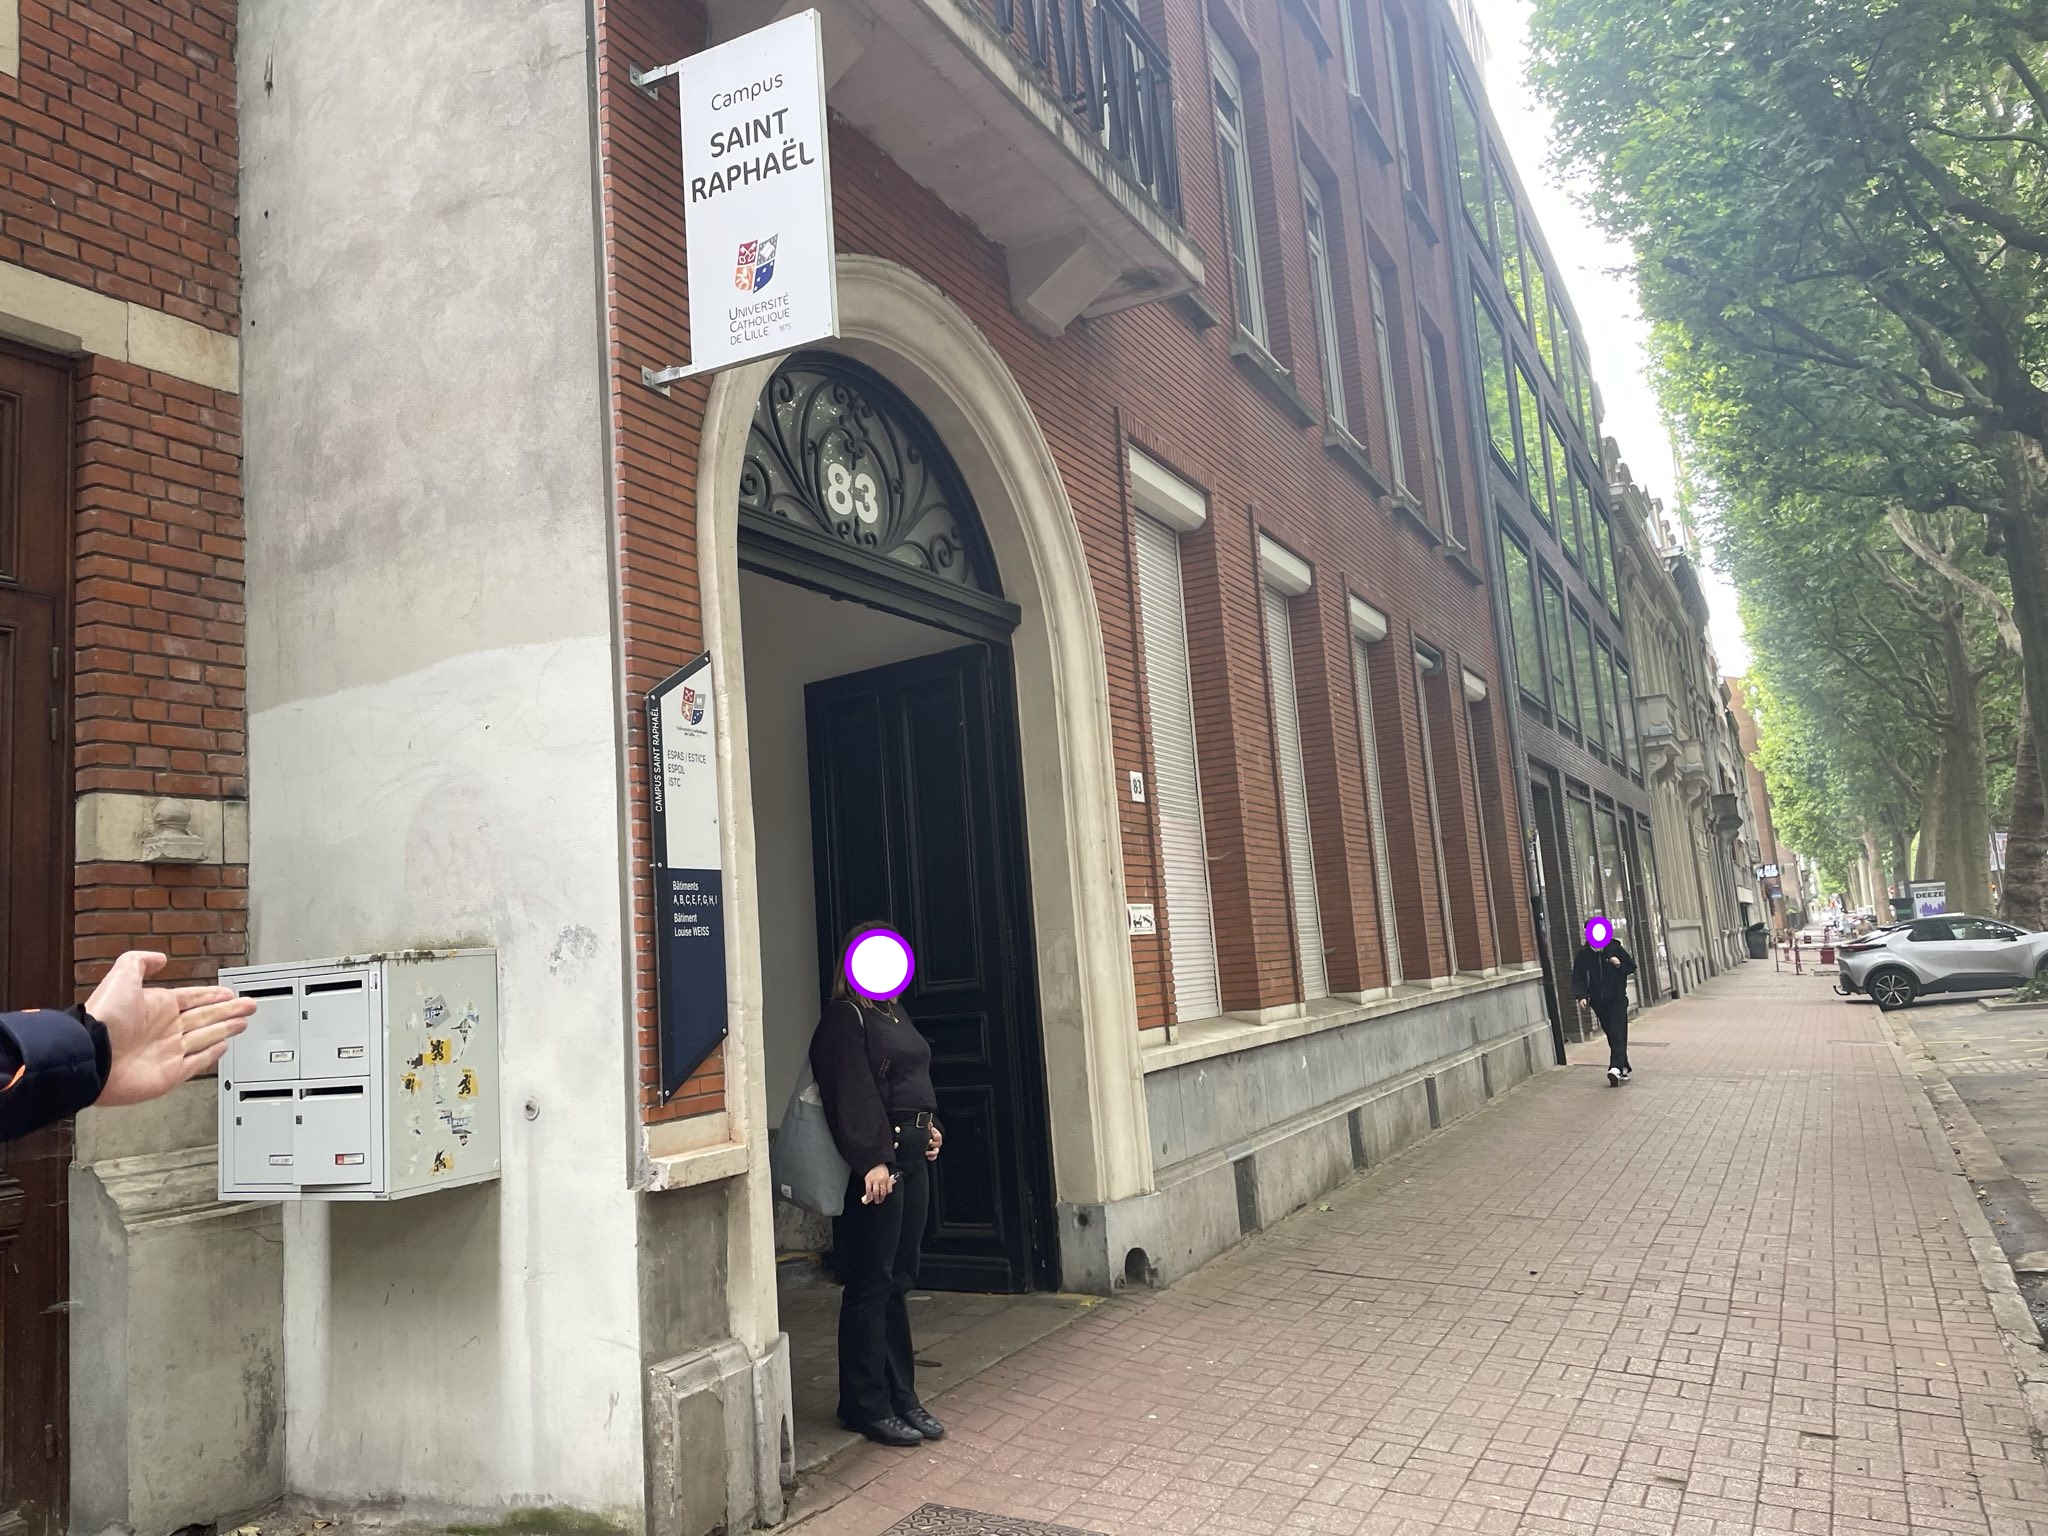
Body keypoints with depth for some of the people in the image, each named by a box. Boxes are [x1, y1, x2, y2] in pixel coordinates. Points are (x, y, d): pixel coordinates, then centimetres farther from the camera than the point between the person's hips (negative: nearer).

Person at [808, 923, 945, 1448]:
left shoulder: (894, 1014, 17)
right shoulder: (844, 1018, -11)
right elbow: (851, 1093, -20)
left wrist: (929, 1128, 14)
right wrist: (872, 1160, -25)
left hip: (912, 1157, 9)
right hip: (877, 1162, -9)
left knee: (900, 1281, 14)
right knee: (871, 1285, 0)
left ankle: (902, 1397, 23)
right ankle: (867, 1405, 11)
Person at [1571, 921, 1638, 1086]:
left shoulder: (1615, 949, -7)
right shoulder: (1583, 954, -3)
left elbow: (1632, 967, 4)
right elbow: (1578, 978, -3)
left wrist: (1620, 965, -17)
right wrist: (1582, 995, -18)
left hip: (1617, 1000, -3)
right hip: (1598, 1002, 3)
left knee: (1617, 1034, -14)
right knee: (1611, 1036, 10)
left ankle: (1616, 1068, -23)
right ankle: (1625, 1069, 21)